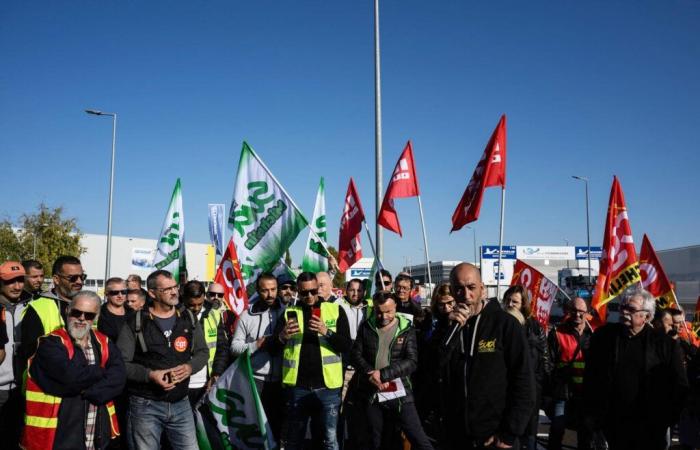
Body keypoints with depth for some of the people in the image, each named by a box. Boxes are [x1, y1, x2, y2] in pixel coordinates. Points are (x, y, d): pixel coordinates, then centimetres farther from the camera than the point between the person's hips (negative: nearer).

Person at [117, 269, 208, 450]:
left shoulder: (189, 319, 6)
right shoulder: (135, 323, -6)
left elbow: (203, 352, 12)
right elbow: (121, 363, -7)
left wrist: (190, 367, -9)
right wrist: (150, 375, -21)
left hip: (181, 403, 3)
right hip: (146, 405, -3)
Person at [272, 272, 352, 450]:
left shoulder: (336, 310, 2)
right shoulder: (289, 313, 6)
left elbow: (347, 345, -4)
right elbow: (273, 347, -3)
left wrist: (326, 332, -21)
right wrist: (282, 337, -25)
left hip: (327, 386, -1)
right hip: (297, 386, 1)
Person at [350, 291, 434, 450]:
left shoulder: (406, 329, -2)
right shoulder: (366, 327, 4)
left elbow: (411, 362, -11)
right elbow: (356, 354, 1)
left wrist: (383, 374, -19)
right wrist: (371, 374, -16)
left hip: (399, 393, -2)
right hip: (371, 394, 3)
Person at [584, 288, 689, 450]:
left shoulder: (666, 344, -3)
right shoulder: (603, 336, 1)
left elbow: (679, 386, 2)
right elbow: (590, 379, 5)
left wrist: (669, 419, -3)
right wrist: (592, 416, 2)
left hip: (650, 430, -1)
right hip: (612, 424, 2)